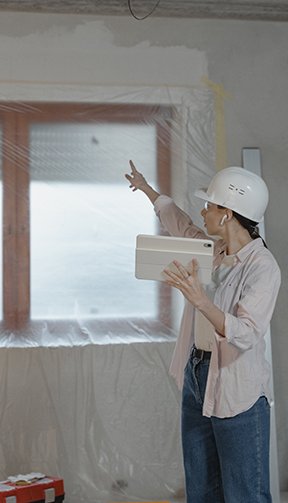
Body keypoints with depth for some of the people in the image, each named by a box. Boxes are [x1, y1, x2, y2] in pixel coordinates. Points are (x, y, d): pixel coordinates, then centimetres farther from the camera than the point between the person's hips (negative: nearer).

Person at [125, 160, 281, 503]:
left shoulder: (263, 268, -18)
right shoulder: (213, 250, 5)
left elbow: (246, 334, -29)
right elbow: (181, 226, 26)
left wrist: (202, 302, -42)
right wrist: (145, 188, 39)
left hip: (236, 390, -8)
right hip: (196, 376, 8)